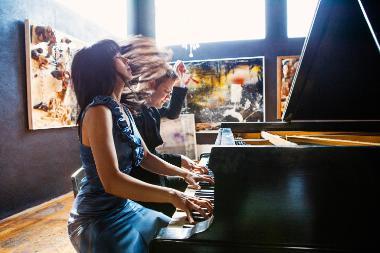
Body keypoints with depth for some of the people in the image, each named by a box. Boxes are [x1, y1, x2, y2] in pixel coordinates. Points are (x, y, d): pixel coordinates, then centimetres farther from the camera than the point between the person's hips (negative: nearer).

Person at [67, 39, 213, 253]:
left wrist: (185, 173, 5)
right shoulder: (98, 110, -22)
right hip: (98, 219, -9)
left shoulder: (123, 111, 7)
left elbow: (145, 157, 12)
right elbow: (111, 181, -32)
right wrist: (173, 196, -34)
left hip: (125, 208, 9)